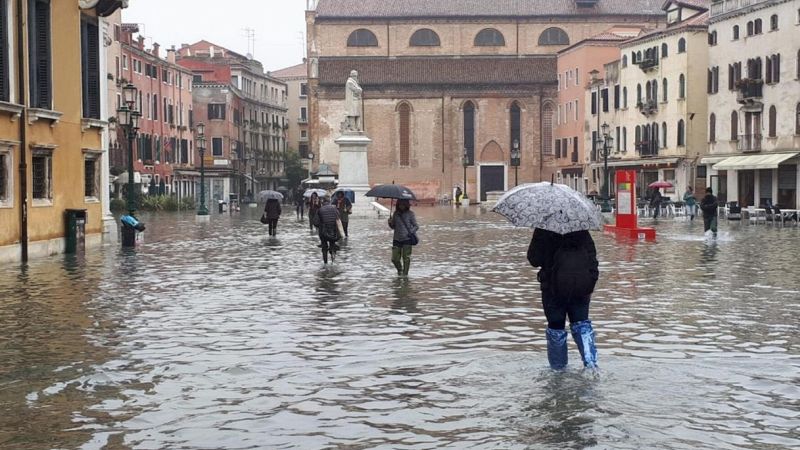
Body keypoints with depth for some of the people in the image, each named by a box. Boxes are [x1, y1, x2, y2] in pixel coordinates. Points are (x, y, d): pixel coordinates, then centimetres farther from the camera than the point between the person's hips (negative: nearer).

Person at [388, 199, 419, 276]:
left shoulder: (410, 214, -2)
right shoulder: (396, 214, 8)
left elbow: (416, 226, -1)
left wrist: (410, 232, -18)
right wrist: (390, 223, -6)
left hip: (407, 239, -3)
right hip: (397, 239, 3)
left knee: (406, 258, -4)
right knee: (394, 259, 2)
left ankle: (405, 273, 9)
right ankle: (399, 270, 28)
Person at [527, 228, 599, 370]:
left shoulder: (542, 232, -9)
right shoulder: (582, 231, 3)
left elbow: (534, 259, -10)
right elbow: (592, 256, 6)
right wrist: (590, 285, 11)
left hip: (554, 286, -3)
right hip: (581, 286, 3)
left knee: (556, 326, 9)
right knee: (581, 323, 13)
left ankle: (558, 368, 16)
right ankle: (591, 362, -5)